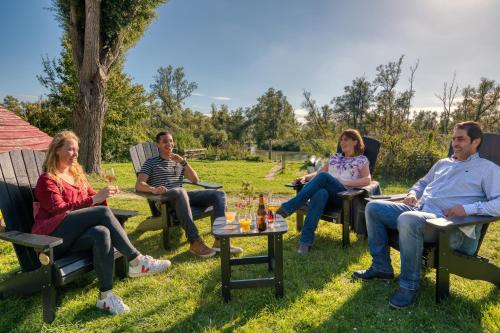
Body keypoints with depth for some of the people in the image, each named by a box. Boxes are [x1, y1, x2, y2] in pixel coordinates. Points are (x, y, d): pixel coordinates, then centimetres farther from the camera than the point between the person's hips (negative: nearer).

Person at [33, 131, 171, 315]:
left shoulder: (77, 174, 19)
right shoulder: (46, 180, -2)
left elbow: (94, 199, 19)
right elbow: (59, 210, -17)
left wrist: (103, 195, -6)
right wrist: (94, 200, -28)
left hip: (75, 235, 5)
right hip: (53, 236, -5)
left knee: (103, 233, -33)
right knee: (103, 212, -30)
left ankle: (106, 296, -34)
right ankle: (136, 261, -31)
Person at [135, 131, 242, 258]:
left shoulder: (178, 162, 27)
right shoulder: (151, 162, 14)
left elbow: (195, 180, 14)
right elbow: (139, 185, -1)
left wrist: (183, 162, 0)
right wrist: (153, 189, -24)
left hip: (182, 196, 5)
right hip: (163, 200, -5)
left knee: (219, 194, -14)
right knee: (180, 191, -41)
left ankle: (220, 240, -28)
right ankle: (195, 242, -46)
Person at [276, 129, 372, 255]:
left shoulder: (361, 160, 15)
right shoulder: (335, 157, 28)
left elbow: (367, 180, -1)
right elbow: (319, 172, 24)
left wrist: (345, 182, -13)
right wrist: (306, 177, 4)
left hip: (344, 195, -3)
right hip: (326, 190, 3)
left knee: (323, 176, -35)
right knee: (320, 194, -38)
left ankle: (289, 207, -38)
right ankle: (306, 240, -43)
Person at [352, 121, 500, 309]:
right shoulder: (443, 163, 26)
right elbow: (423, 182, 38)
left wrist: (468, 208, -20)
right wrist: (413, 193, 15)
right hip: (417, 210, 8)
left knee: (407, 220, -40)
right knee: (373, 207, -5)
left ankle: (409, 285, -20)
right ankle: (381, 268, 2)